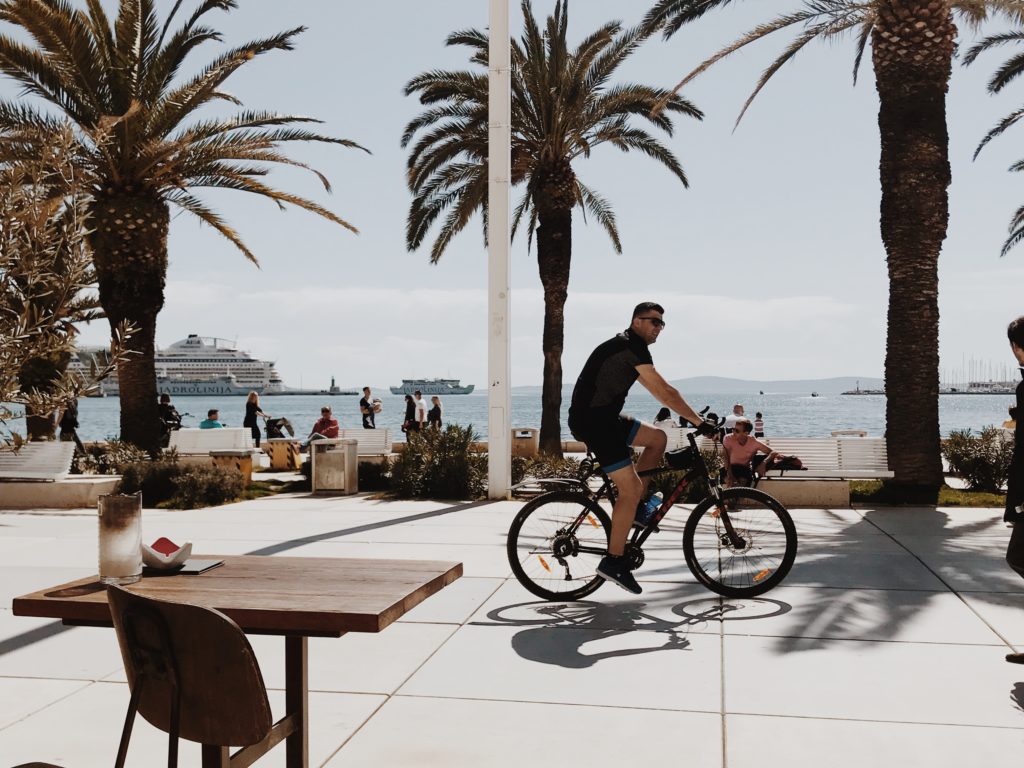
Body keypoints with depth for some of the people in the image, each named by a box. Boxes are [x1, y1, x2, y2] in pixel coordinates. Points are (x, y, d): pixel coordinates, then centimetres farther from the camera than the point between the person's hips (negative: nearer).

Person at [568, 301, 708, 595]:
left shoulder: (627, 347, 19)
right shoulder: (632, 346, -13)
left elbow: (657, 392, 26)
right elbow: (665, 392, -17)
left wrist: (688, 415, 23)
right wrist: (699, 422, -13)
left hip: (603, 417, 10)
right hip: (593, 420, -10)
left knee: (658, 438, 14)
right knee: (630, 488, -10)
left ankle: (633, 505, 14)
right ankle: (613, 561, -4)